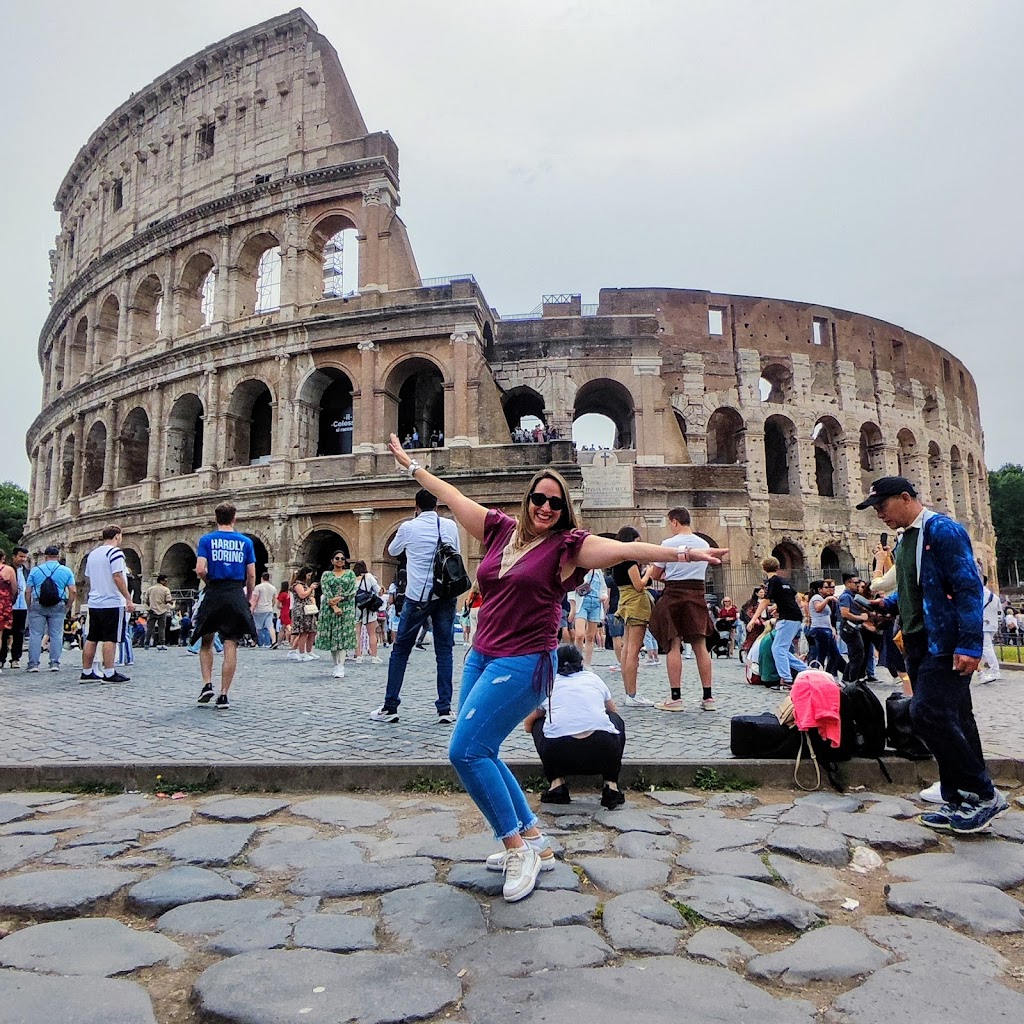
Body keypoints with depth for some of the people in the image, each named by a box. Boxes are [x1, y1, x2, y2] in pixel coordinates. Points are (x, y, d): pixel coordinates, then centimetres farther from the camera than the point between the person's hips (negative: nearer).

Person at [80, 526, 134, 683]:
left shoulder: (92, 554, 16)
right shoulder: (115, 552, -11)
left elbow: (88, 578, 21)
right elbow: (117, 577, -17)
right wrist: (129, 599, -16)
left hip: (93, 603, 8)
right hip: (112, 603, -8)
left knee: (91, 639, 11)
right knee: (110, 639, -6)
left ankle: (86, 673, 15)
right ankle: (109, 674, -5)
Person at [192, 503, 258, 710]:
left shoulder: (206, 540, 2)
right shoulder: (245, 542, 6)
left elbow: (200, 570, -9)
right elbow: (251, 575, 4)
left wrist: (210, 582, 10)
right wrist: (248, 599, 15)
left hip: (214, 594, 0)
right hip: (237, 595, 0)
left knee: (206, 642, 18)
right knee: (231, 646, 0)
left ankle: (207, 685, 7)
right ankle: (223, 696, 1)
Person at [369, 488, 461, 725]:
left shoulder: (408, 527, -4)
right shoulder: (450, 526, 3)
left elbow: (392, 551, 15)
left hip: (417, 596, -2)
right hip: (446, 596, 2)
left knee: (400, 650, 8)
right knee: (444, 651, 7)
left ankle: (390, 707, 10)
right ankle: (445, 709, 6)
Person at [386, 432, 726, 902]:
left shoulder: (567, 545, -7)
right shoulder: (501, 529, 7)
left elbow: (625, 549, -18)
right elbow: (450, 495, 16)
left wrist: (682, 553, -29)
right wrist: (410, 463, 24)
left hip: (523, 663, -7)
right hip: (481, 656, 7)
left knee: (466, 750, -14)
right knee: (479, 754, 9)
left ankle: (518, 848, 3)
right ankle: (532, 839, 26)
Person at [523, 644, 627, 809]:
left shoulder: (548, 682, 24)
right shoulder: (594, 678, 27)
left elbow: (528, 725, 37)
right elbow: (613, 710, 46)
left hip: (558, 753, 0)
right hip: (605, 751, 1)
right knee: (616, 720, 33)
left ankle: (556, 783, 15)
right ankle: (611, 785, 19)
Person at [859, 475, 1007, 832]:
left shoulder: (942, 530, -12)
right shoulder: (905, 541, 16)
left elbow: (968, 587, -18)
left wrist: (970, 645, -22)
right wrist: (886, 603, 9)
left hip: (946, 646, -9)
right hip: (920, 645, 9)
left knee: (929, 715, -13)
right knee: (952, 721, 13)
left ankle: (983, 794, 3)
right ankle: (960, 801, 20)